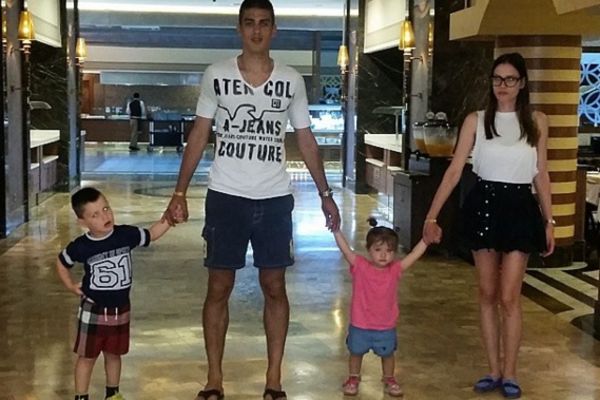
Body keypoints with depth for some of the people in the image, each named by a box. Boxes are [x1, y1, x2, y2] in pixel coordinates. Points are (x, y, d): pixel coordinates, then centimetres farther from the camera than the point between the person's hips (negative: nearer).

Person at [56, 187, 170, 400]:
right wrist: (70, 285, -1)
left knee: (114, 354, 19)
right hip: (93, 311, -2)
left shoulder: (126, 234, -11)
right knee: (87, 356, 8)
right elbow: (61, 262, 4)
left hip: (120, 309, 3)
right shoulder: (81, 247, -15)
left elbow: (151, 235, 5)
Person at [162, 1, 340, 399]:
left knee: (274, 287, 5)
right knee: (219, 287, 3)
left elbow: (306, 140, 9)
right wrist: (180, 192, -2)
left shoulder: (292, 81, 3)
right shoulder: (216, 75, 0)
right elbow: (199, 135, 3)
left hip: (275, 199, 1)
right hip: (226, 197, -1)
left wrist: (325, 194, 6)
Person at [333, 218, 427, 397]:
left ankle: (389, 379, 41)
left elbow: (414, 254, -14)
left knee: (388, 354, 18)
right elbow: (345, 249, -22)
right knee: (356, 352, 17)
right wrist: (336, 229, -32)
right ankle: (353, 378, 39)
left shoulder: (395, 269, -8)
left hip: (386, 327, 1)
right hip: (360, 325, -1)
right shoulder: (360, 266, -13)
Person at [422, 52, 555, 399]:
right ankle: (494, 371, 20)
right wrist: (432, 216, -9)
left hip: (520, 208, -1)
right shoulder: (476, 121, 1)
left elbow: (541, 175, 7)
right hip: (484, 205, 1)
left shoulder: (537, 121, 3)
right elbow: (454, 171, -3)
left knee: (509, 296, -2)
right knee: (487, 294, 8)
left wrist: (549, 221, 5)